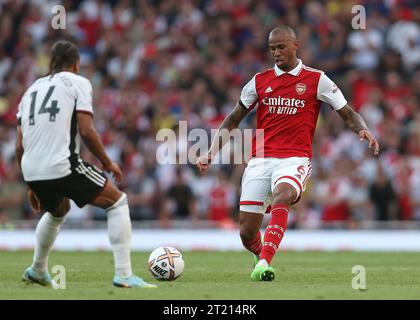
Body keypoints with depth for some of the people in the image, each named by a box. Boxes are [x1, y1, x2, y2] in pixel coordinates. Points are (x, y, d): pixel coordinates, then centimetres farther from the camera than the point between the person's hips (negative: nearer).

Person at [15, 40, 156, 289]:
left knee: (57, 211, 37)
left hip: (31, 171, 7)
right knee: (118, 202, 8)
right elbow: (86, 131, -8)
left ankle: (37, 270, 47)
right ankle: (124, 275, -3)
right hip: (63, 166, -7)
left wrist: (33, 186, 26)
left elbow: (20, 147, 18)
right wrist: (108, 164, 6)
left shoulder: (33, 89, 21)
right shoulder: (78, 83, 5)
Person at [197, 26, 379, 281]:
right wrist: (212, 153, 5)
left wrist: (363, 130, -18)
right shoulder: (260, 81, 11)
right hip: (260, 159, 3)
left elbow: (348, 114, 4)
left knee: (281, 197, -37)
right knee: (247, 233, -2)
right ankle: (262, 255, 33)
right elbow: (233, 120, 17)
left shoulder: (316, 80, 4)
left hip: (295, 159, -3)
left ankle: (264, 263, -42)